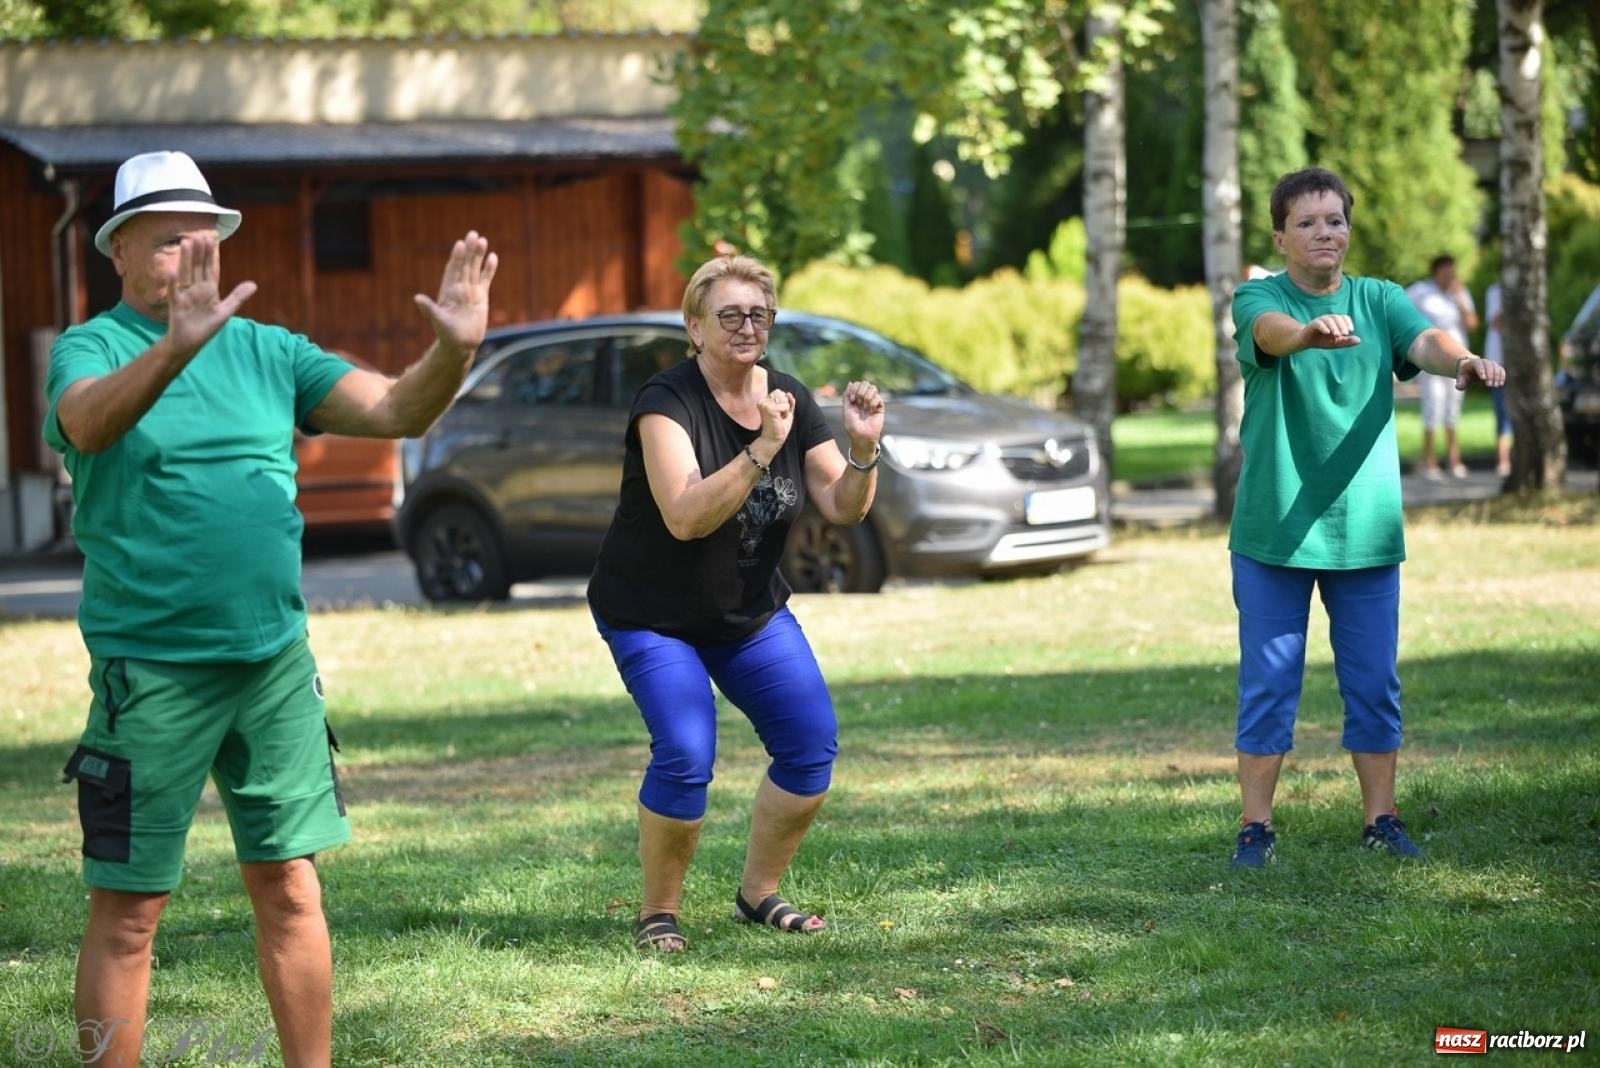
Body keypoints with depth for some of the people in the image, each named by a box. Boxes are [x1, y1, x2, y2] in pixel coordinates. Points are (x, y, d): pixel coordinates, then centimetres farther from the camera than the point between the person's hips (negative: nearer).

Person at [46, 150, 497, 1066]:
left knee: (291, 888, 9)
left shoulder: (268, 350, 10)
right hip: (151, 670, -4)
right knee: (129, 910, -1)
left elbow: (397, 411, 0)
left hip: (275, 659, 4)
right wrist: (177, 346, -45)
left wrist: (454, 351, -22)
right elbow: (89, 422, -27)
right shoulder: (94, 348, -3)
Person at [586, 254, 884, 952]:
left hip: (752, 614, 6)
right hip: (653, 618, -6)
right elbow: (686, 517, -35)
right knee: (686, 757, -22)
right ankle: (657, 915, -3)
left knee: (813, 744, -5)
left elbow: (843, 508, -4)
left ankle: (759, 894, 13)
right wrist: (762, 450, -42)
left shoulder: (789, 398, -3)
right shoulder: (667, 402, -21)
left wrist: (863, 449, -23)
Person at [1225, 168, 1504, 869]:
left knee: (1375, 683, 6)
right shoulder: (1258, 298, -3)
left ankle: (1381, 819, 17)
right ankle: (1256, 826, 9)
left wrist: (1462, 361, -38)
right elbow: (1269, 330, -27)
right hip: (1273, 526, -2)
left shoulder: (1380, 300, 6)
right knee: (1268, 683, 1)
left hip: (1366, 525, 2)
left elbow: (1423, 341, -14)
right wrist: (1310, 332, -51)